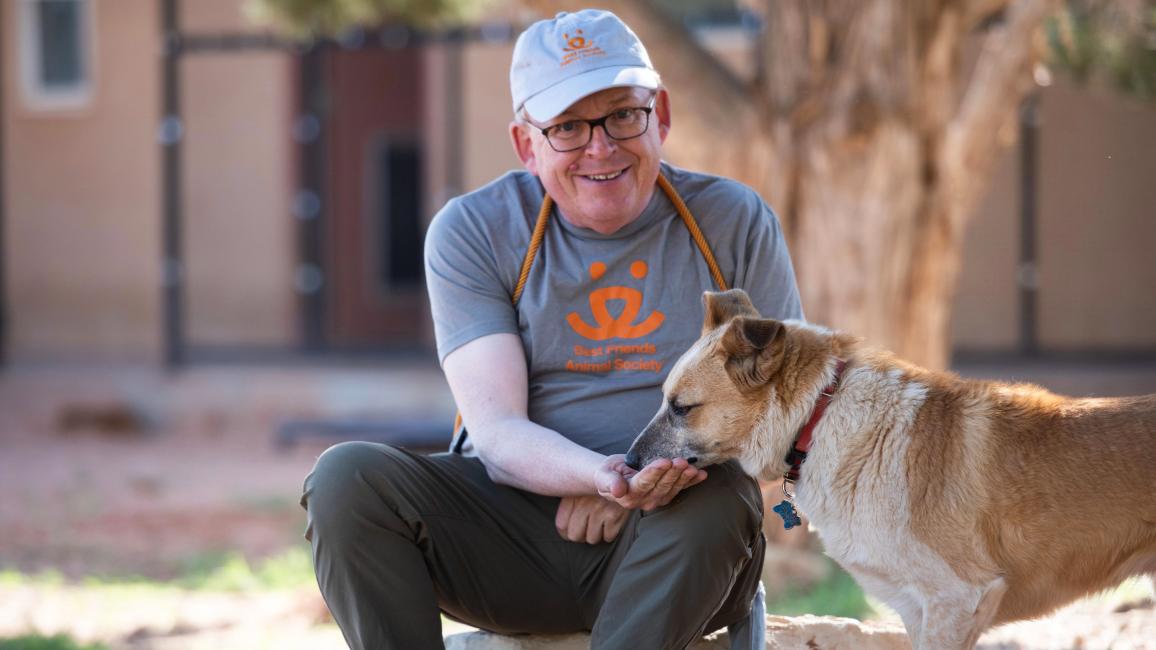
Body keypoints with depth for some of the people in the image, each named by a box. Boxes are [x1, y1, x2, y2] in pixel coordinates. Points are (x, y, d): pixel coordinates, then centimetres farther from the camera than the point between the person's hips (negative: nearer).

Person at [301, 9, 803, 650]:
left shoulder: (734, 221, 4)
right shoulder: (472, 231, 1)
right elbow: (496, 430, -8)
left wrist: (648, 482, -16)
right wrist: (600, 473, -32)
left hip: (678, 549, 0)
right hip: (511, 528, 0)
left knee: (715, 500, -35)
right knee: (346, 476, -24)